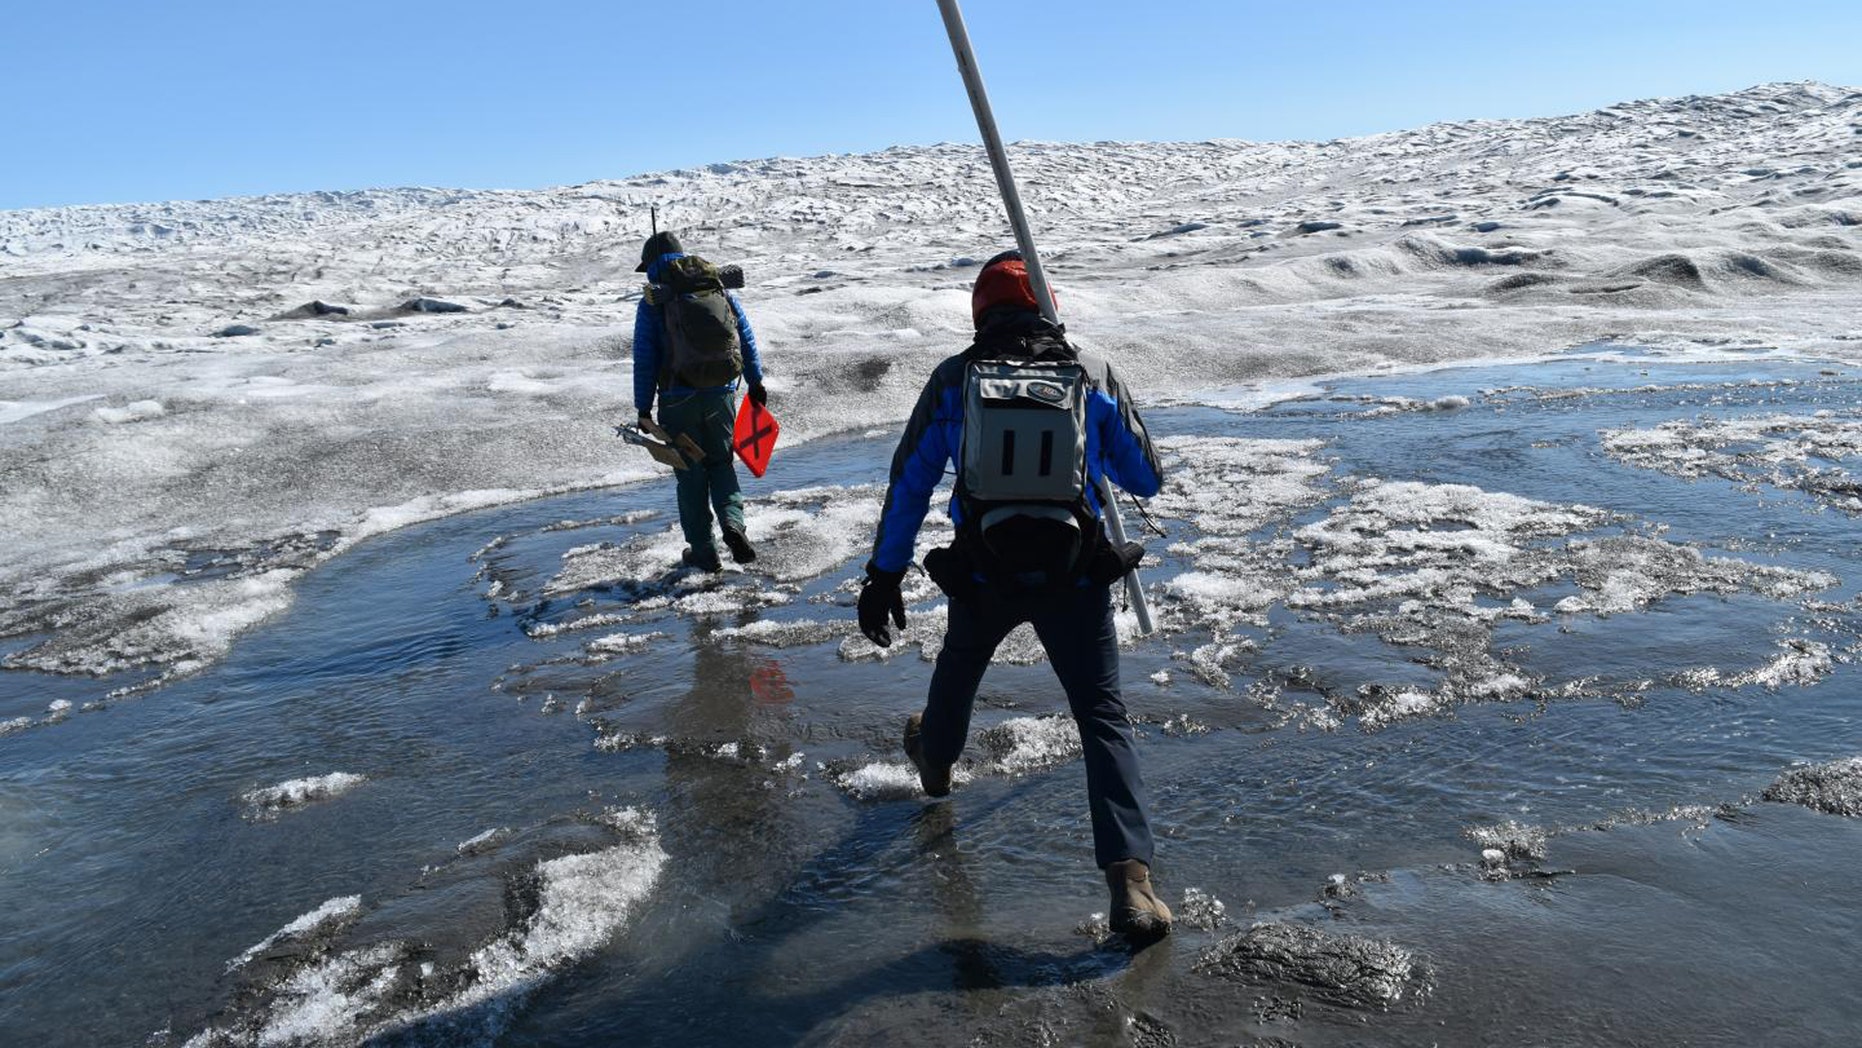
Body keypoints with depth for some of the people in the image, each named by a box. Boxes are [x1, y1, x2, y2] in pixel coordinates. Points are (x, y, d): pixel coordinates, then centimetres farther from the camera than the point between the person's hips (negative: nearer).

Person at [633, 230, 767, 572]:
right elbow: (746, 338, 7)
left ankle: (703, 550, 14)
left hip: (678, 399, -3)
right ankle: (732, 522, -5)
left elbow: (644, 359, -6)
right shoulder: (720, 287, 6)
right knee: (721, 462, 19)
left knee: (690, 474, 9)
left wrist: (643, 408, -1)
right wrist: (756, 383, 17)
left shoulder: (652, 302, -4)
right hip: (722, 393, 3)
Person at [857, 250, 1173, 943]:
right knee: (1103, 718, 4)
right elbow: (1147, 480, 8)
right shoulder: (1095, 376, 2)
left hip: (981, 573, 1)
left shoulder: (953, 379, 2)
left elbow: (909, 484, 2)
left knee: (959, 667, 31)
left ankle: (935, 757, 60)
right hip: (1075, 574, -1)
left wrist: (883, 575, 9)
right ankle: (1130, 879, -8)